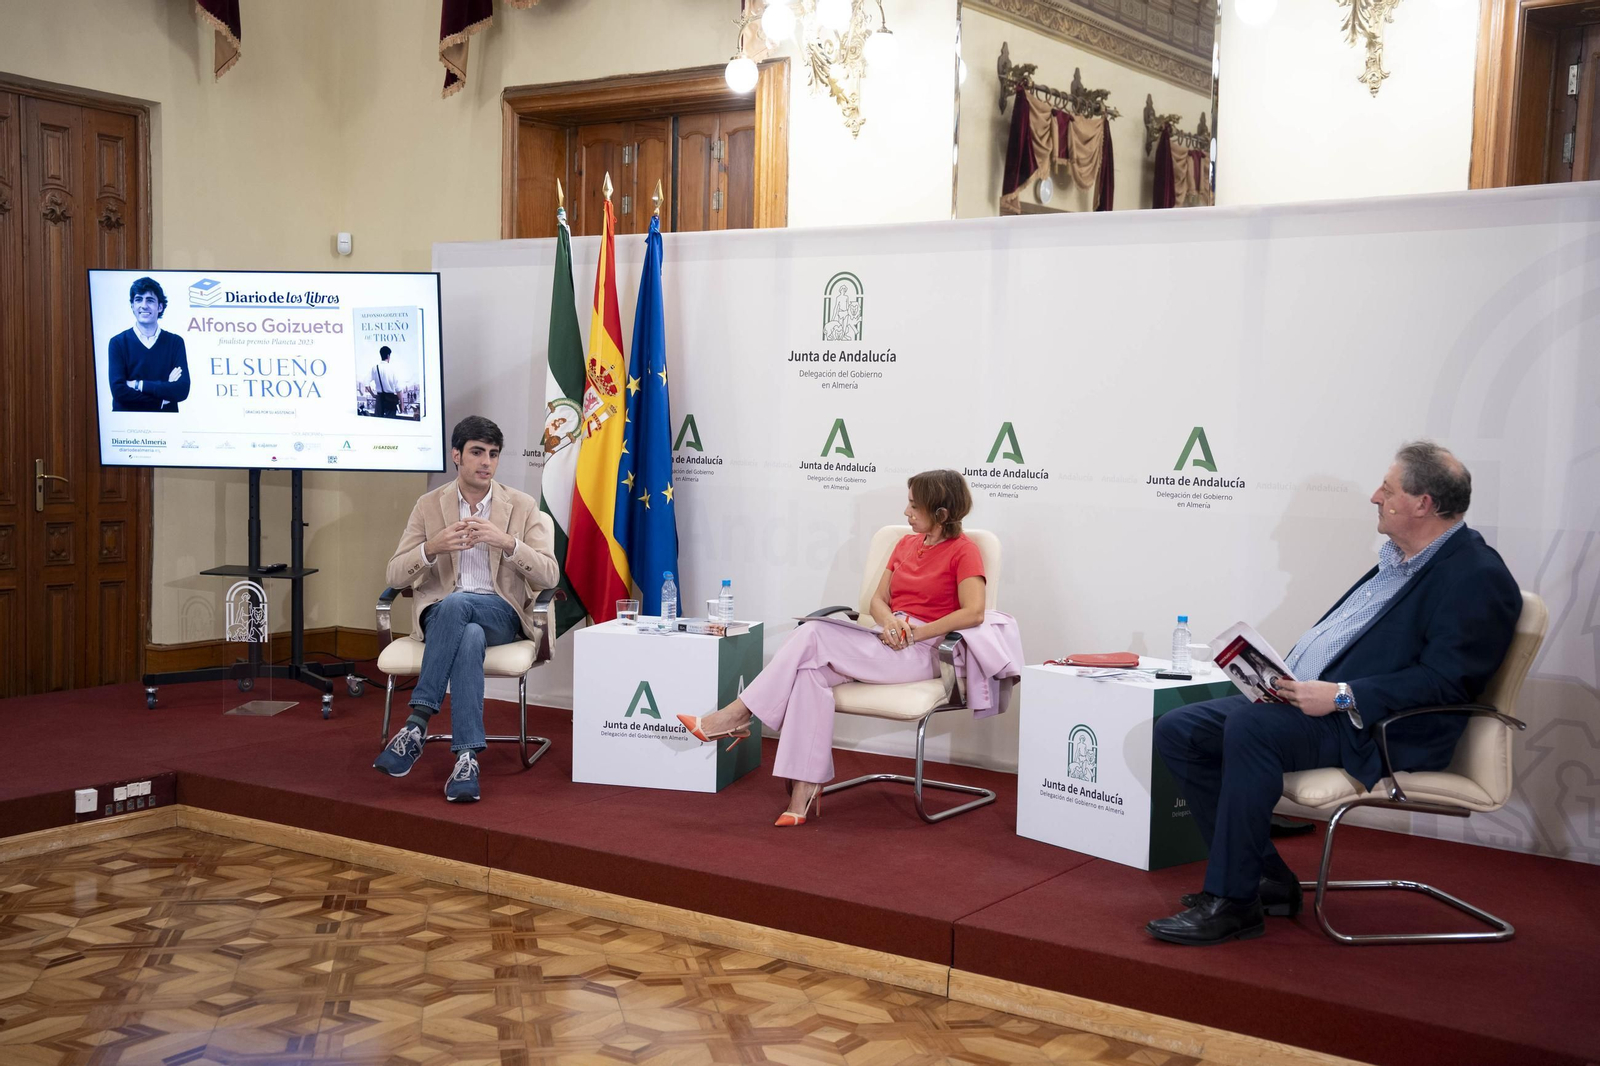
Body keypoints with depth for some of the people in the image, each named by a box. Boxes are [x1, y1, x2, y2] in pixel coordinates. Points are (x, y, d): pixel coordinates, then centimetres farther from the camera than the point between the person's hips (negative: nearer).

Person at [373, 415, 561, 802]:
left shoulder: (523, 506, 5)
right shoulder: (429, 505, 9)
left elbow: (549, 576, -4)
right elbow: (395, 576, 3)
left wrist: (508, 543, -22)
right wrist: (432, 548, -19)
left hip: (501, 614, -1)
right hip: (440, 613, 1)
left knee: (455, 604, -38)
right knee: (470, 637, -38)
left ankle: (418, 721, -36)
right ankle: (466, 758, -42)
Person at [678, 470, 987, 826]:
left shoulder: (963, 551, -3)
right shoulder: (907, 543, 20)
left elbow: (974, 612, -16)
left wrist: (915, 633, -16)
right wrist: (889, 621, -6)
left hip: (919, 653, -7)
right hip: (886, 641, 7)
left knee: (813, 634, -24)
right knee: (812, 673, -26)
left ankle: (738, 715, -18)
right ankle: (805, 789, -31)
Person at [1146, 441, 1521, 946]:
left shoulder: (1478, 577, -12)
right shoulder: (1398, 559, 18)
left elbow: (1444, 681, -20)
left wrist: (1341, 696, -24)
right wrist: (1285, 678, 5)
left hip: (1377, 732, -10)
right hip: (1308, 699, 10)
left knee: (1250, 726, -35)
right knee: (1178, 730, -1)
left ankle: (1232, 904, -24)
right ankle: (1266, 880, 5)